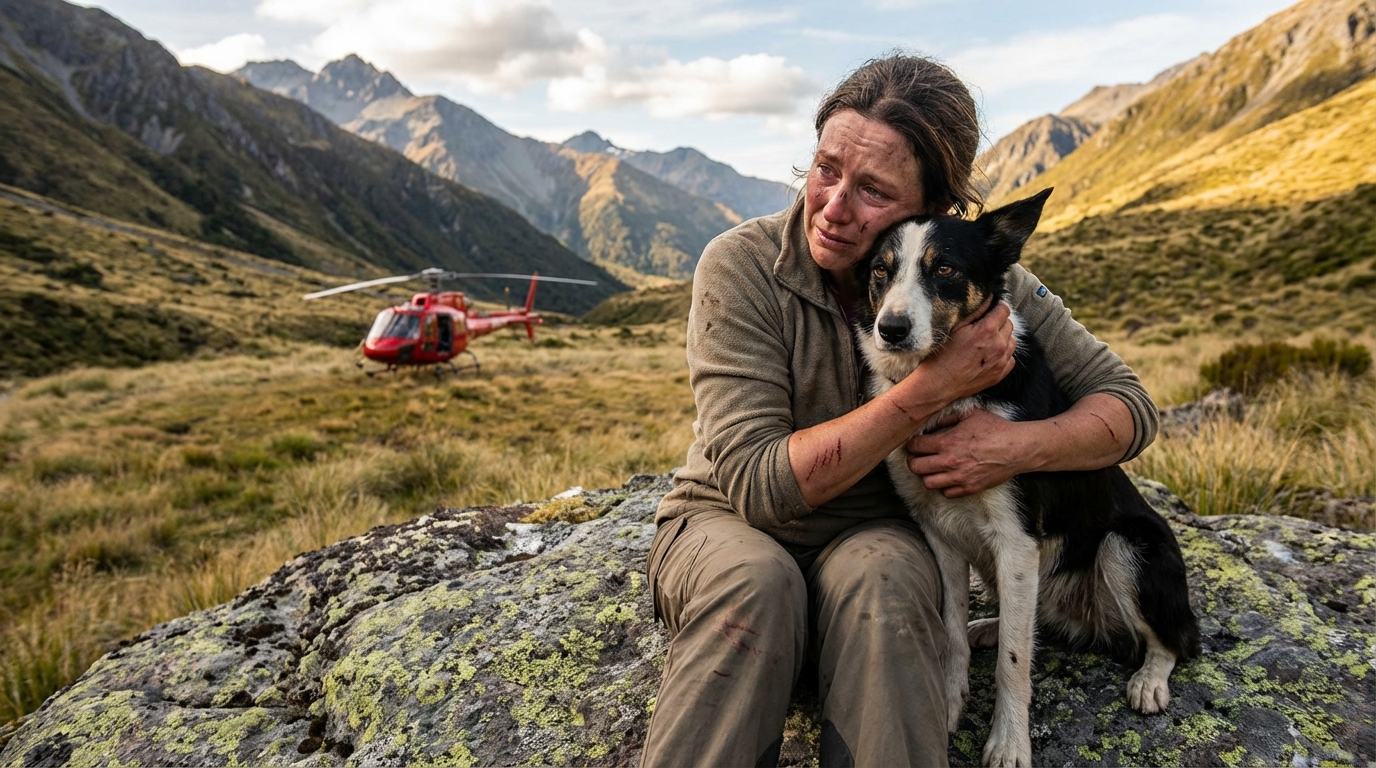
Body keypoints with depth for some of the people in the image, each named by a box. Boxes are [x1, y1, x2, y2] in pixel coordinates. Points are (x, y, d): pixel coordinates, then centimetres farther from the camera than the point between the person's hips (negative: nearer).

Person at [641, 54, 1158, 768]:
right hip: (727, 523, -1)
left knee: (883, 580, -33)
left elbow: (1128, 403, -3)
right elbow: (760, 486, -25)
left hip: (873, 535, 2)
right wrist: (932, 387, -30)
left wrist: (1022, 446, -25)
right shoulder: (740, 266, -20)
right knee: (755, 581, -35)